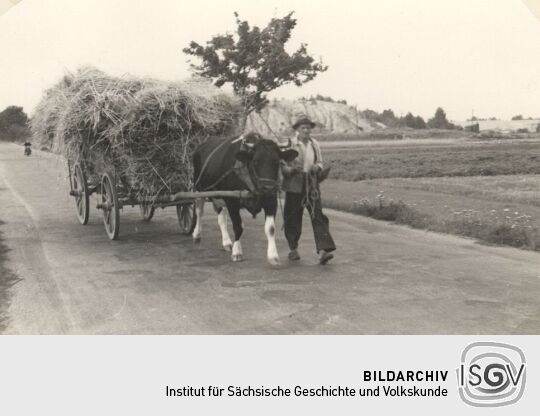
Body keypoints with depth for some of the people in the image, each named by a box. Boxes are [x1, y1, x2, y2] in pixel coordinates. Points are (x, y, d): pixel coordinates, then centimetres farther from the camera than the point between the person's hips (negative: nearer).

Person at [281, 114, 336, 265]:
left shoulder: (314, 144, 8)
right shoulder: (289, 144, -4)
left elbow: (320, 162, 18)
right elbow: (282, 165, -2)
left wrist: (317, 167, -5)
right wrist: (292, 169, -22)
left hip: (312, 186, 3)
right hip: (294, 186, -2)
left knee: (318, 216, -10)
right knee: (293, 218, 6)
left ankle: (323, 250, -16)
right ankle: (293, 249, 25)